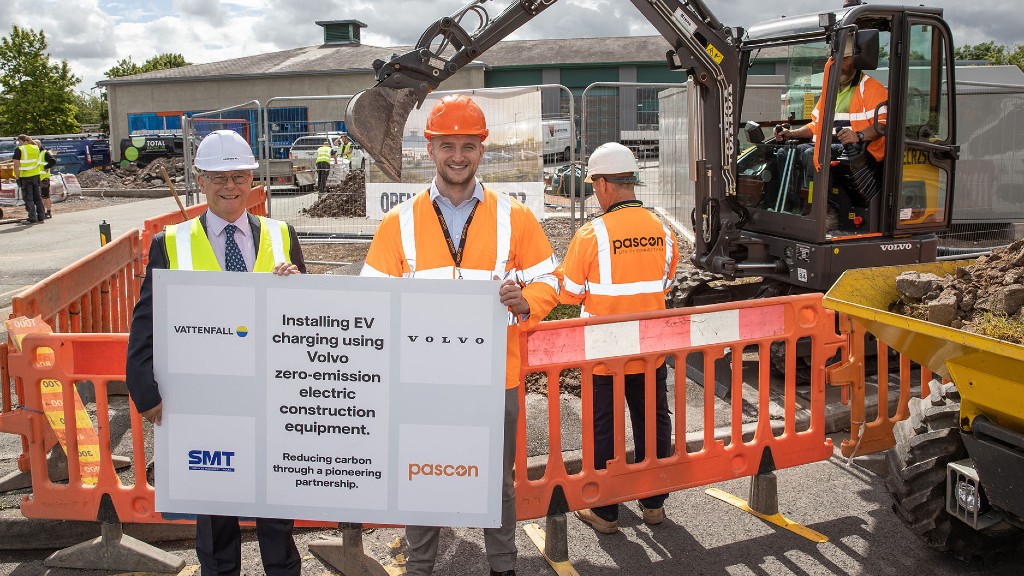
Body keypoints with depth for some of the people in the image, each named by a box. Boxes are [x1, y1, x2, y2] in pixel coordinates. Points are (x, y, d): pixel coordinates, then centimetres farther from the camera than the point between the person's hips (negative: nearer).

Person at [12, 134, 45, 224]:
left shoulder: (19, 150, -10)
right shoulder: (36, 148, 7)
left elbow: (16, 165, -12)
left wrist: (17, 177, -6)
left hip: (25, 177, -5)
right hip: (36, 175, 5)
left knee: (28, 198, -1)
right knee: (37, 197, 12)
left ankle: (33, 218, -3)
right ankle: (41, 217, 13)